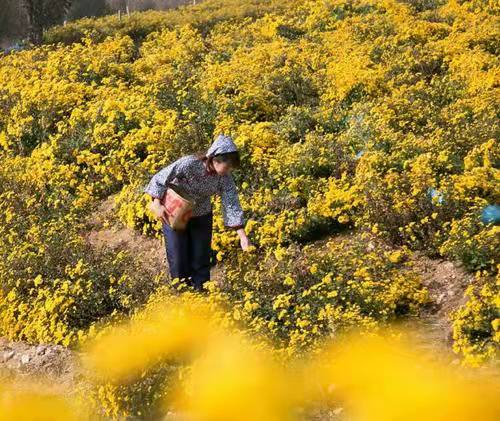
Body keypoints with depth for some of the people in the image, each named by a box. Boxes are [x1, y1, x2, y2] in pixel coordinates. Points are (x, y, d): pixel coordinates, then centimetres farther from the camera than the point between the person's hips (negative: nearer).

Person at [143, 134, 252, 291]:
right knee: (179, 261, 1)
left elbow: (232, 203, -20)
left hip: (201, 217, 3)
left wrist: (242, 235, -25)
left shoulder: (225, 177, -20)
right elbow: (159, 178, -23)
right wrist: (157, 204, -28)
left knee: (201, 260, 6)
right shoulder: (189, 164, -32)